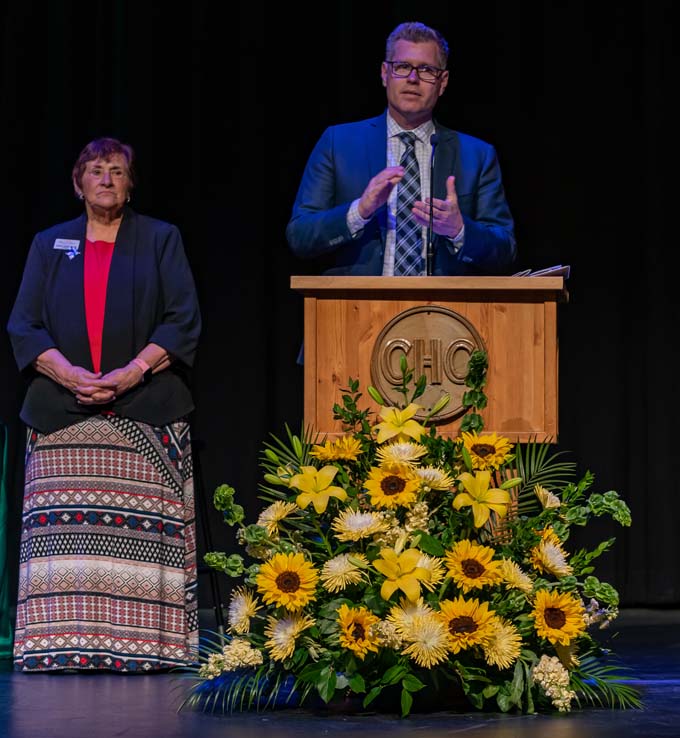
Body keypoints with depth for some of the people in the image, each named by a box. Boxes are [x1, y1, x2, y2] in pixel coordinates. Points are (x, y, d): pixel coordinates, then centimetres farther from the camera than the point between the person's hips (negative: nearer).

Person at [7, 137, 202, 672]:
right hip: (62, 416, 2)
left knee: (145, 534, -7)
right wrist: (70, 375, -11)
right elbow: (23, 324, 7)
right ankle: (65, 644, -5)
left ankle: (143, 645, -6)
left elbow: (184, 320, 1)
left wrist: (130, 373, -12)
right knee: (63, 534, -6)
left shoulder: (161, 240, 11)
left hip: (145, 415, -1)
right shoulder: (49, 245, 15)